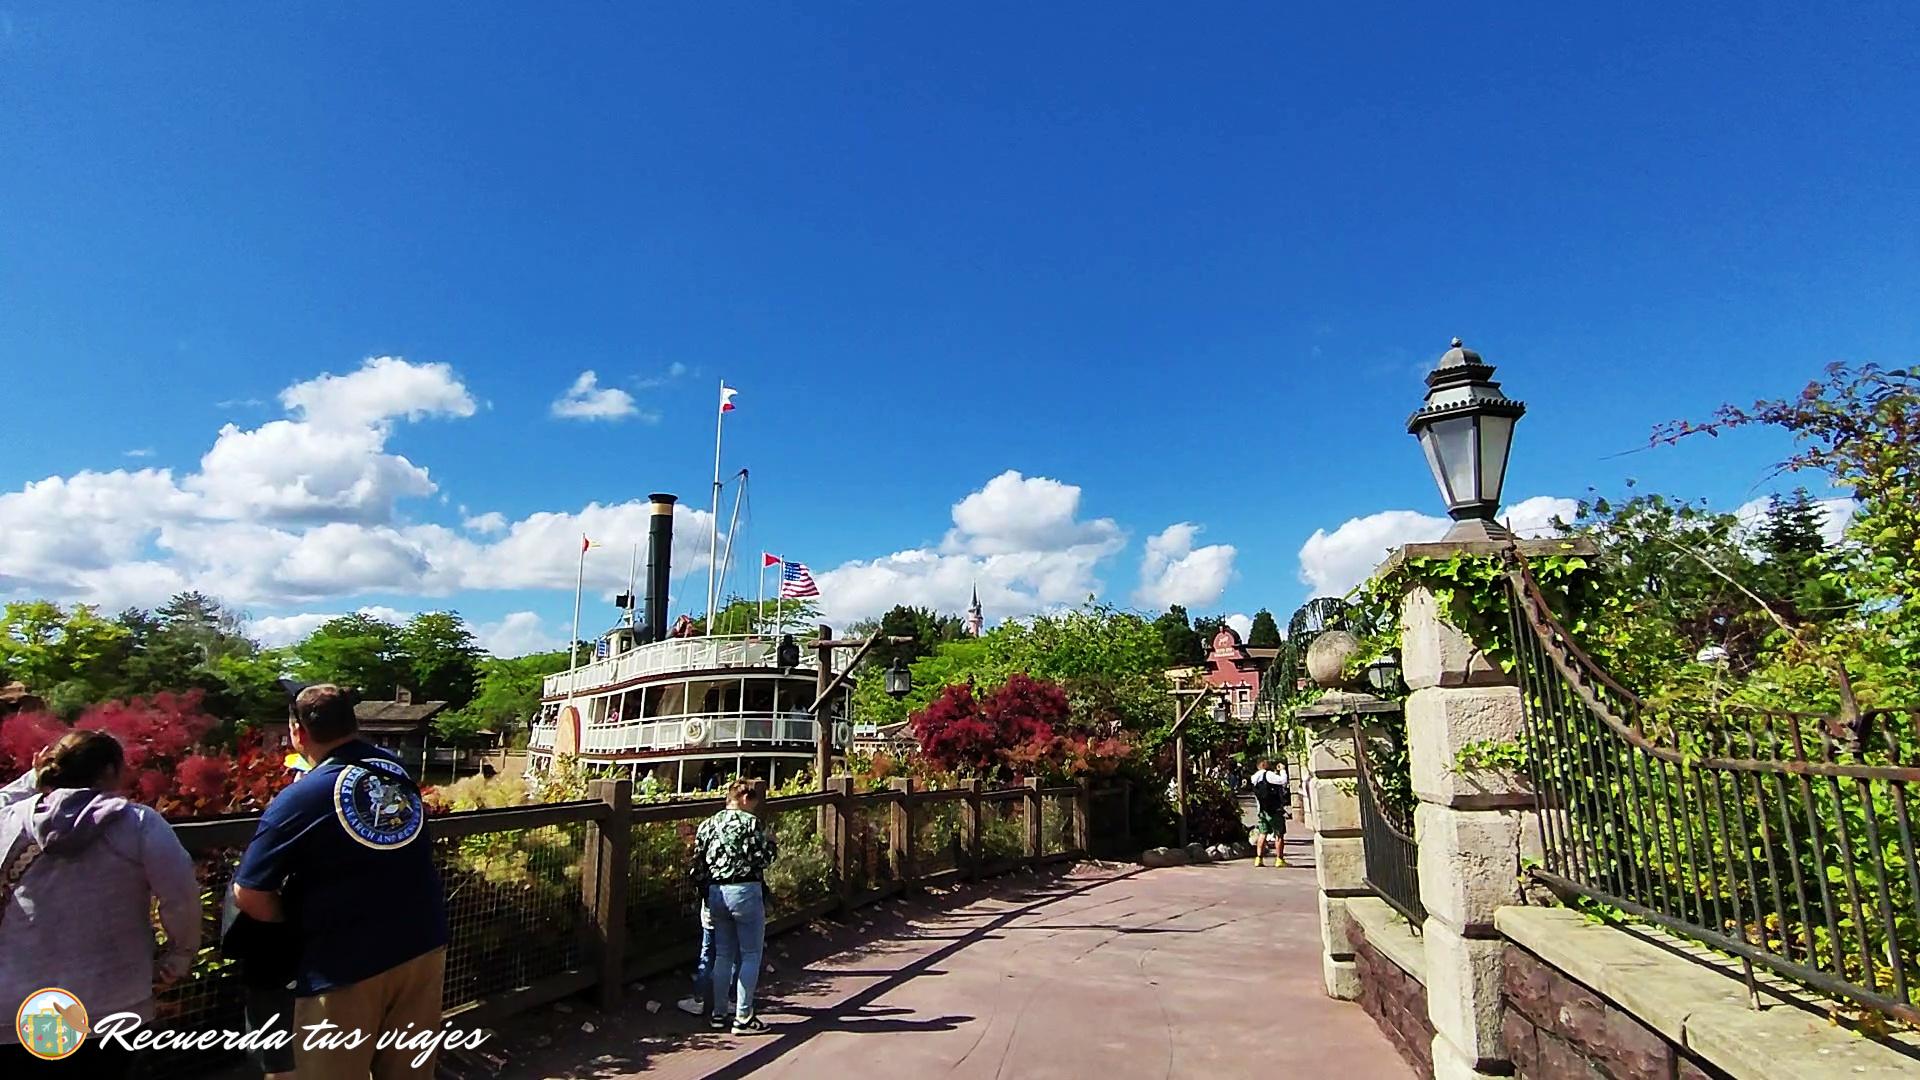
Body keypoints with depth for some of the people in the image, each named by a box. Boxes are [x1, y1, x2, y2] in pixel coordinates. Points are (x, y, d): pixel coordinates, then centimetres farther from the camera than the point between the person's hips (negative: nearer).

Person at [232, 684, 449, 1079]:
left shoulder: (298, 798, -11)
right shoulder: (398, 770, 3)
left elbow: (249, 897, -10)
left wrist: (297, 919, 8)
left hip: (346, 965, -5)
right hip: (423, 946, 5)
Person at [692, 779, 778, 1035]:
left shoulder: (707, 825, 7)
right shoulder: (752, 823, -9)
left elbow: (698, 863, 7)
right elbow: (764, 858, -12)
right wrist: (771, 841, 6)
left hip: (715, 893, 6)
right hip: (745, 891, -6)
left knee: (723, 954, 16)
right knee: (750, 955, 3)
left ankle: (718, 1013, 22)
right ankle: (743, 1018, 5)